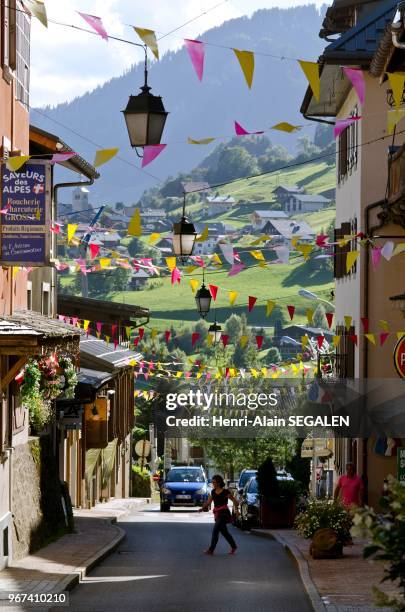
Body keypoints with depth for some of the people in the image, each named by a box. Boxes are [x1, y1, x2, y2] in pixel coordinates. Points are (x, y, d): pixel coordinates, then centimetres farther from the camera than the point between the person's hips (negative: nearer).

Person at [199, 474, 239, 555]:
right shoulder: (213, 492, 9)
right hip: (217, 513, 7)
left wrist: (236, 510, -17)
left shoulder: (225, 492, -9)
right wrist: (203, 508, -8)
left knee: (215, 530, -14)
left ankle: (211, 550, -14)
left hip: (224, 513, -7)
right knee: (224, 532, 13)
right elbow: (208, 501, 9)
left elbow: (234, 501, -3)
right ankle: (233, 547, 27)